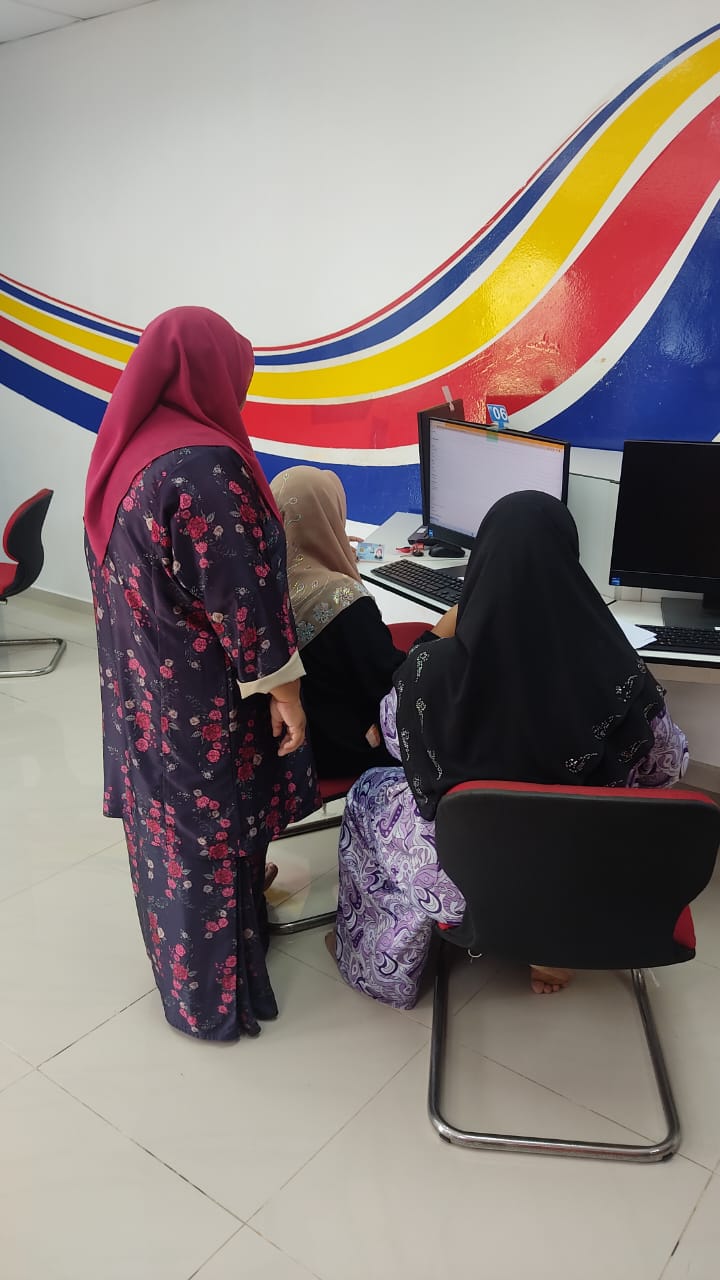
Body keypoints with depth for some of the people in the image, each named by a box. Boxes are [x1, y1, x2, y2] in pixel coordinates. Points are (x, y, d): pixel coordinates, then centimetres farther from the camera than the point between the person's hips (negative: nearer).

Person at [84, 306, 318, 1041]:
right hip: (203, 696, -8)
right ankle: (212, 994, 26)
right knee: (210, 832, 7)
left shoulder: (123, 449, 4)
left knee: (166, 822, 21)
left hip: (142, 686, 9)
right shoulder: (203, 464, -24)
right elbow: (242, 590, -23)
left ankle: (182, 968, 42)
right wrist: (283, 689, -15)